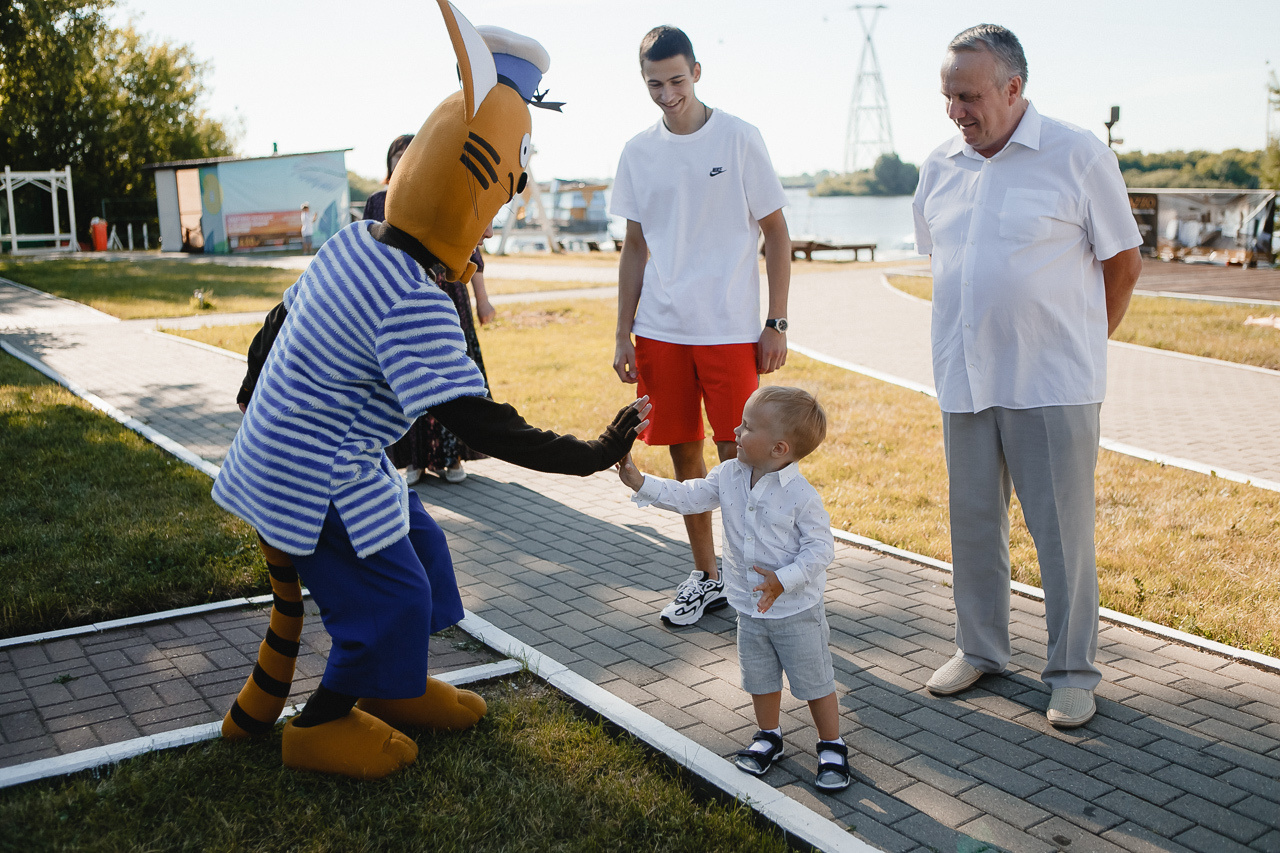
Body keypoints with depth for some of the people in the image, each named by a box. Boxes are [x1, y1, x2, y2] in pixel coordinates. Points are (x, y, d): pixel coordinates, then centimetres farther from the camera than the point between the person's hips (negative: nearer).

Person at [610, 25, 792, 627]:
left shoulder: (738, 139, -2)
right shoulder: (638, 153, 8)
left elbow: (776, 234, 1)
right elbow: (635, 249, 13)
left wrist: (777, 324, -5)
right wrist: (623, 335, 8)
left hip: (730, 330, -3)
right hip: (660, 331, 4)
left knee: (737, 457, -2)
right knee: (683, 453, 9)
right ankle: (705, 576, 23)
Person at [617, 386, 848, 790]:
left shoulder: (801, 496, -23)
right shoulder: (728, 476, -5)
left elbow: (820, 548, -19)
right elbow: (688, 497, 1)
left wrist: (783, 580, -28)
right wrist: (639, 482, -7)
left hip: (796, 610, -6)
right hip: (750, 609, 6)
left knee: (814, 681, 9)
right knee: (759, 679, 21)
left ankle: (832, 748, 28)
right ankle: (768, 737, 42)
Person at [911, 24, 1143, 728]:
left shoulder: (1078, 156, -6)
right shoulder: (940, 167, 8)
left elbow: (1124, 261, 1)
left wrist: (1077, 347, 6)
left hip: (1053, 385, -4)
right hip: (964, 381, 5)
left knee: (1062, 529, 2)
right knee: (973, 522, 13)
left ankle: (1072, 672, 16)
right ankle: (979, 648, 29)